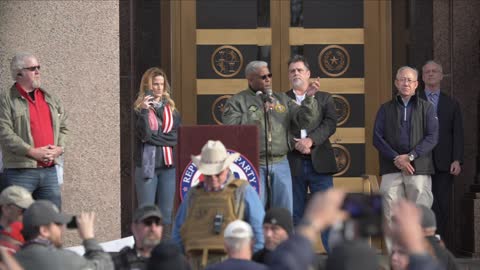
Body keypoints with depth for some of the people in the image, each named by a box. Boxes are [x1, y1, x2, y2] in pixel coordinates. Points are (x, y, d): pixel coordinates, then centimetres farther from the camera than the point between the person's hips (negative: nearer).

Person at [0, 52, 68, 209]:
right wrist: (32, 152, -17)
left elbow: (63, 127, 20)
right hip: (20, 172, -6)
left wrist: (59, 148, 1)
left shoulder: (51, 99, 16)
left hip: (49, 171, 6)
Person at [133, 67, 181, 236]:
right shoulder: (139, 108, 0)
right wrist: (145, 110, -17)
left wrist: (154, 137, -6)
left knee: (167, 212, 5)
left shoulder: (171, 109, 12)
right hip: (147, 165, -4)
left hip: (168, 165, 4)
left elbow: (177, 136, 3)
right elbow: (144, 134, -14)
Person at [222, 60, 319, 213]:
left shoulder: (282, 99, 15)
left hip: (280, 163, 4)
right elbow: (231, 125, -13)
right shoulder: (237, 101, 3)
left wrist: (308, 99, -9)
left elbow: (303, 120, 8)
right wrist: (260, 112, -13)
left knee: (285, 210, 6)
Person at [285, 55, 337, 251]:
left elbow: (330, 124, -3)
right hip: (292, 163, 0)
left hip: (319, 162, 0)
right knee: (296, 214, 3)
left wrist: (310, 140, -17)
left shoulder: (324, 98, 12)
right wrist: (295, 143, -16)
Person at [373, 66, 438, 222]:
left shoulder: (426, 108, 11)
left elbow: (432, 137, 1)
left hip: (419, 168, -1)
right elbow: (377, 138, 6)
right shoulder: (386, 109, 14)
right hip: (391, 168, 1)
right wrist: (396, 158, -8)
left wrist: (410, 156, -10)